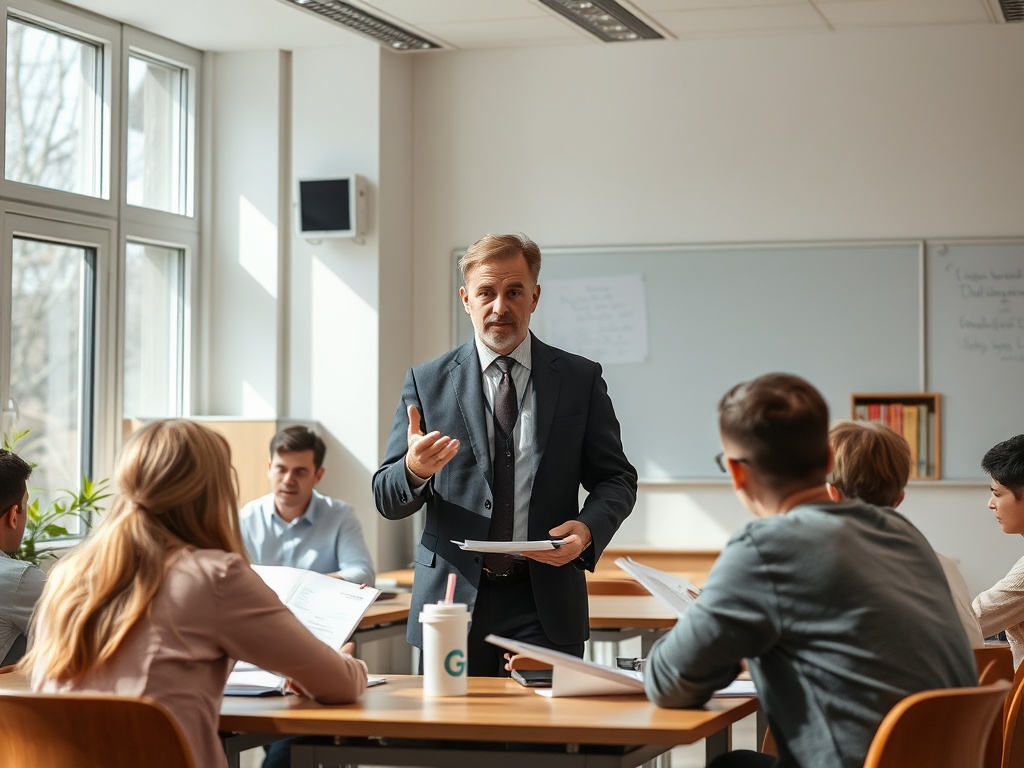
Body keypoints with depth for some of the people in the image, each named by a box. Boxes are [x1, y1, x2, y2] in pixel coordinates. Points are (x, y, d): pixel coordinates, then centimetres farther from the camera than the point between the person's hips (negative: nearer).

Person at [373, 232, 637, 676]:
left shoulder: (581, 379, 7)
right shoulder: (426, 383, 6)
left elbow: (616, 478, 9)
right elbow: (387, 499, 4)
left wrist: (588, 528, -12)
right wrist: (414, 470, -19)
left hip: (546, 605, 0)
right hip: (453, 599, 0)